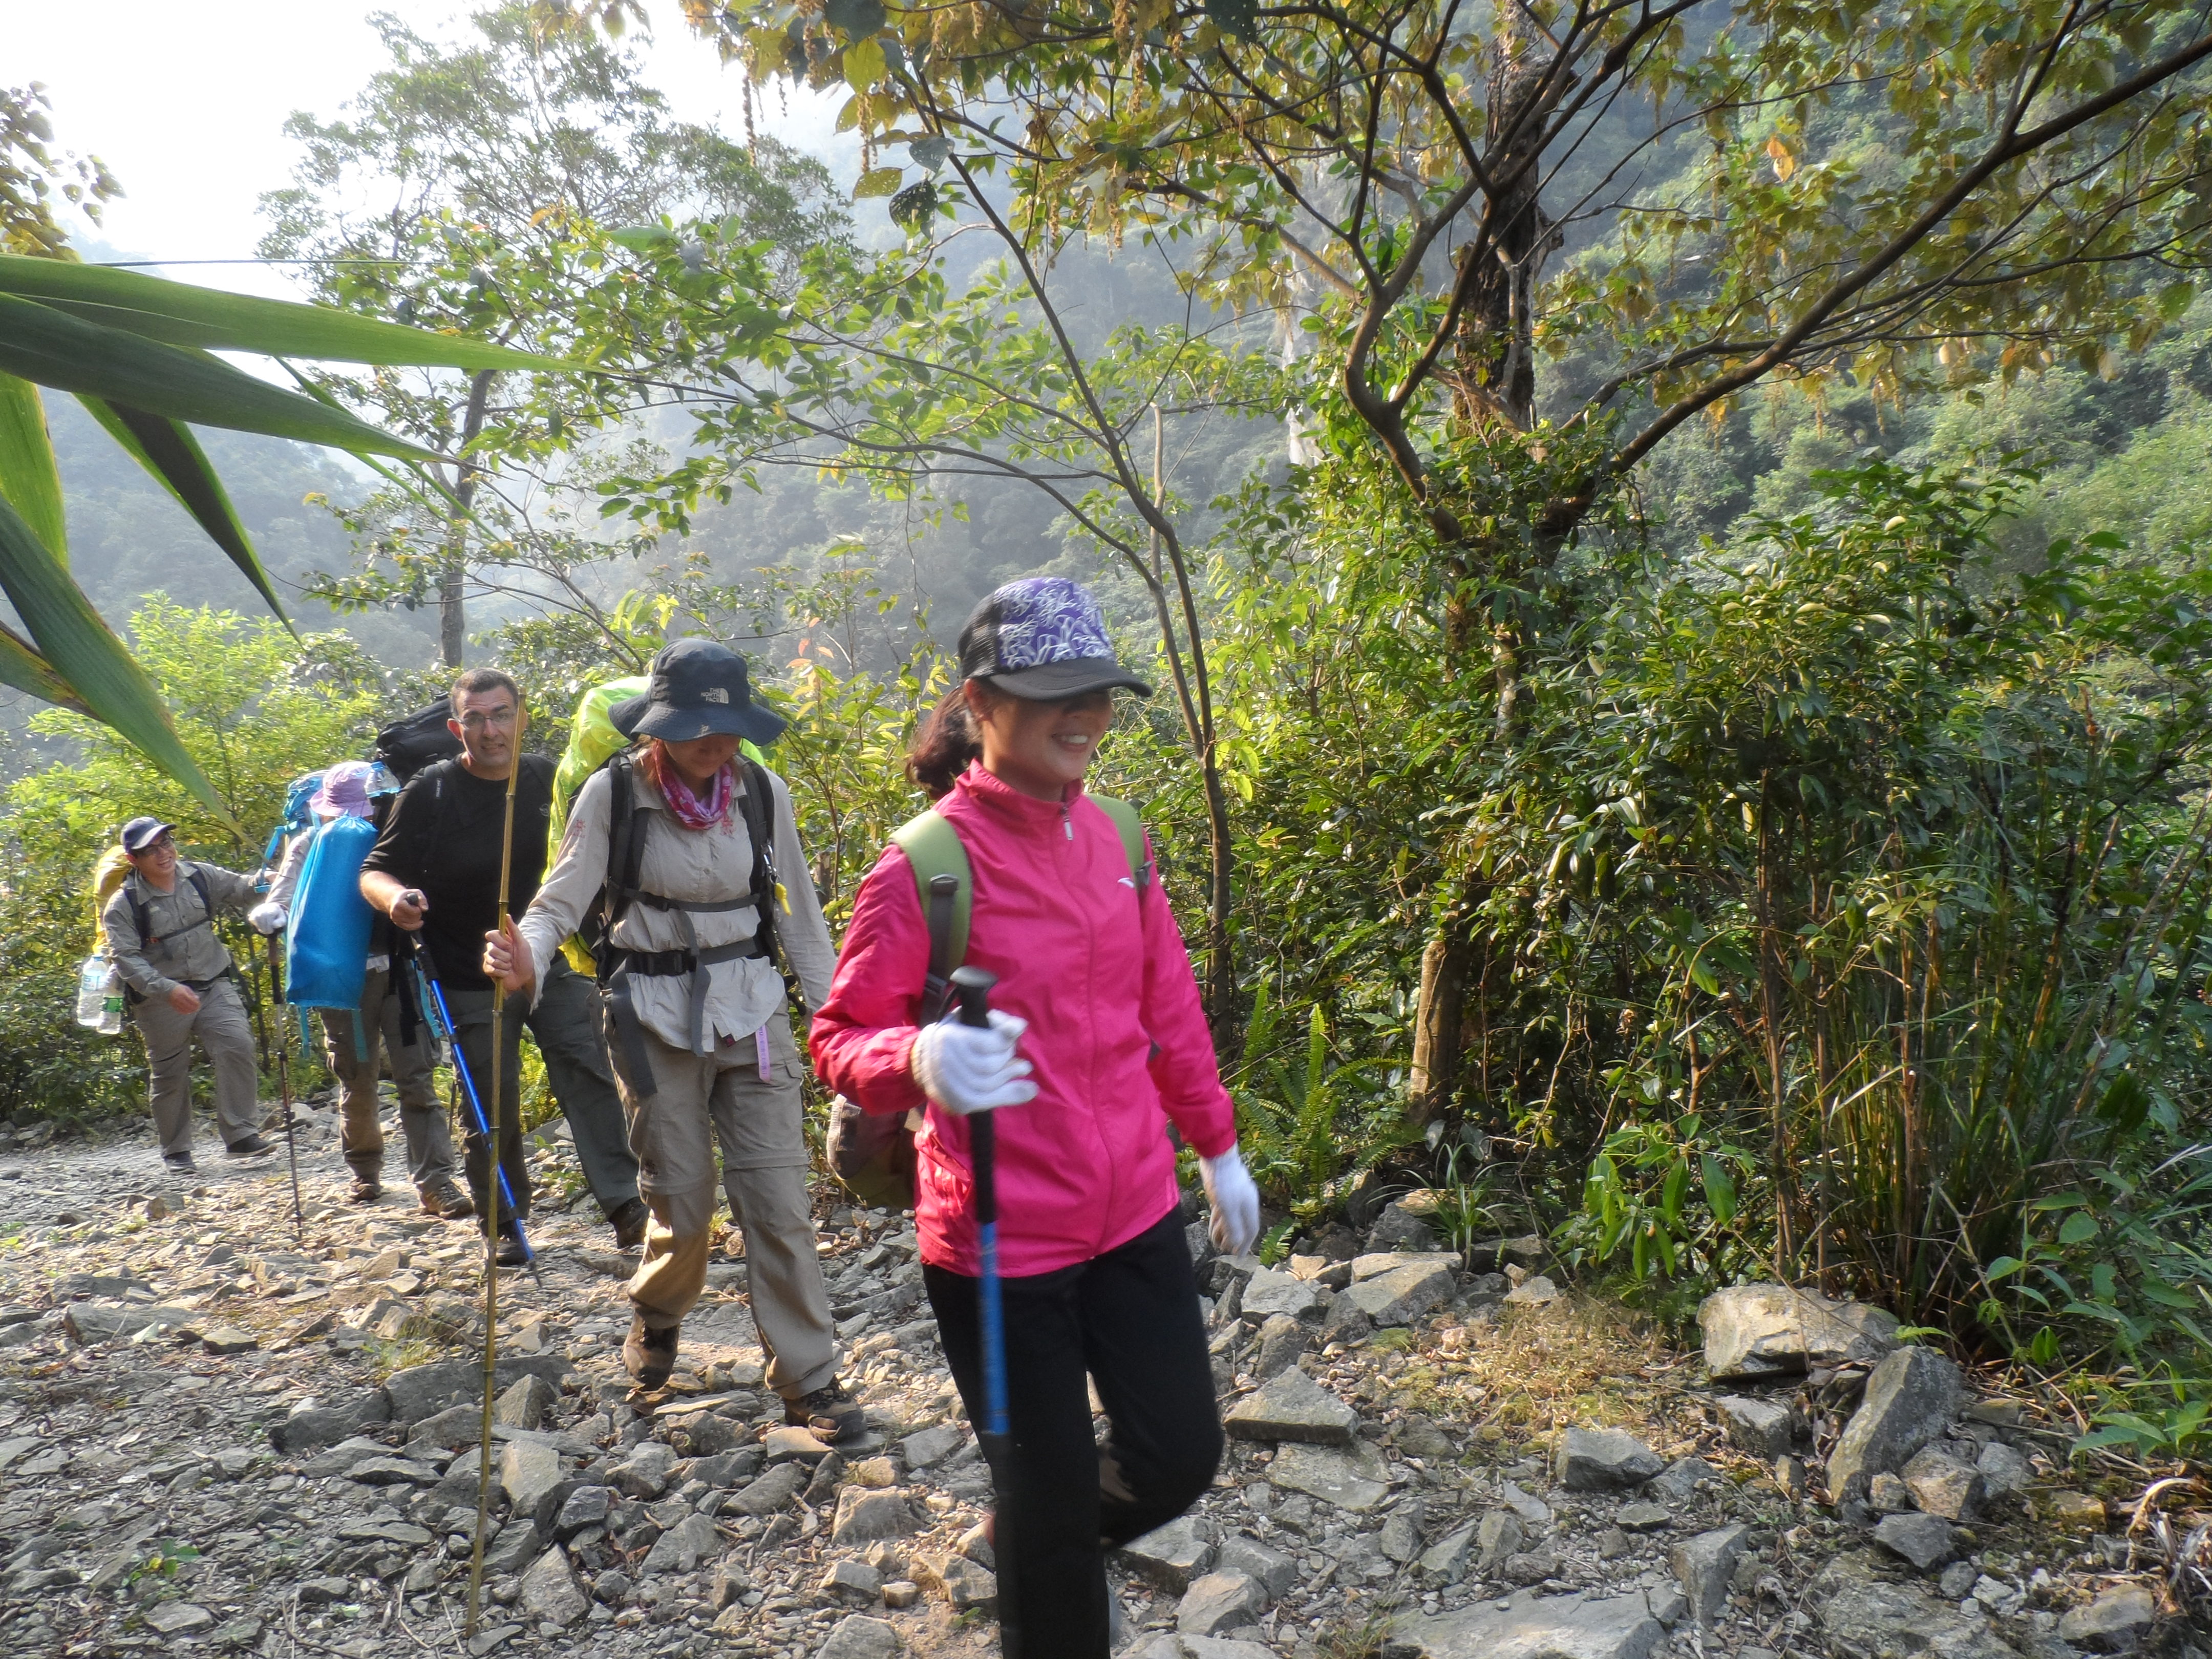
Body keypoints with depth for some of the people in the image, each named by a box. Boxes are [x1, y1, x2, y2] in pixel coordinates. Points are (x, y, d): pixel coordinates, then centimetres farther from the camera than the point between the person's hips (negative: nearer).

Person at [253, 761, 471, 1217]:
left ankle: (434, 1182, -7)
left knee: (418, 1077, -7)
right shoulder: (309, 846, 6)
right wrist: (269, 914, -26)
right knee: (358, 1081, 11)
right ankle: (365, 1172, 32)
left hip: (399, 969, -1)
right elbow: (284, 897, -1)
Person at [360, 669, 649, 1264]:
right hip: (473, 982, -2)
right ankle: (505, 1224, 21)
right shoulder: (430, 792, -8)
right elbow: (374, 872, -5)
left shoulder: (546, 777, 0)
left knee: (589, 1074, -8)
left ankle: (626, 1203, -5)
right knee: (492, 1106, 5)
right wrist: (395, 897, -27)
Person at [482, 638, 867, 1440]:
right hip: (654, 1017, -1)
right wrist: (527, 959, -29)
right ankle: (657, 1314, 40)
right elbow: (564, 899, -7)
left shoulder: (762, 791, -3)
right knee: (683, 1201, 6)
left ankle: (808, 1379, 12)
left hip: (751, 1010, 2)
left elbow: (798, 912, 6)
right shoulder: (613, 792, -9)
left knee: (778, 1198, -2)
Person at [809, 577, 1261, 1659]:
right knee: (1050, 1493, 10)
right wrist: (920, 1059, -34)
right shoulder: (926, 866, -16)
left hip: (1136, 1217, 6)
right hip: (1002, 1244, -5)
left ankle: (1061, 1551, 47)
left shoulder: (1113, 838, 3)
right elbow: (840, 1039, -12)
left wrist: (1217, 1150, 18)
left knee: (1180, 1457, 14)